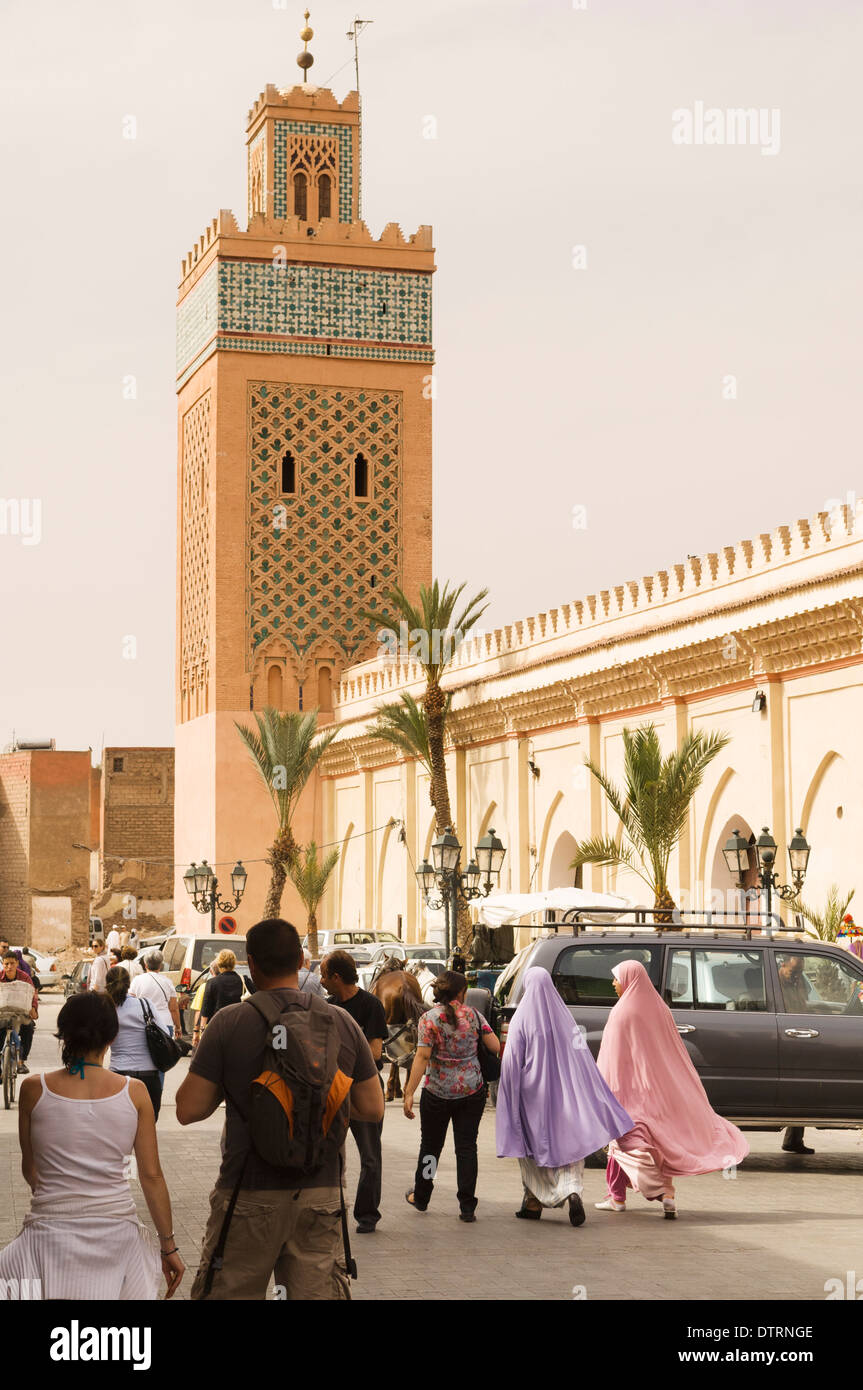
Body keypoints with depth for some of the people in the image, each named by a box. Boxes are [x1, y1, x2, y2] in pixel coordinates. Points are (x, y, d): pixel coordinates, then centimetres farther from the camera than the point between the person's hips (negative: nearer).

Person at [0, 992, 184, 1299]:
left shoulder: (34, 1089, -3)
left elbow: (29, 1170, 11)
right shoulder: (134, 1093, -3)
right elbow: (151, 1176, 0)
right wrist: (169, 1246, 10)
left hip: (50, 1232, -1)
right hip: (116, 1234, 1)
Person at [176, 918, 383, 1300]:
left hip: (250, 1195, -3)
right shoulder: (341, 1021, 1)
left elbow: (188, 1110, -8)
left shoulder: (230, 1022, -9)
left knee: (225, 1292, 10)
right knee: (320, 1291, 8)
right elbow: (372, 1108, 6)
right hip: (321, 1193, 3)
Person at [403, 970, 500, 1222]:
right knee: (467, 1147, 5)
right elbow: (496, 1047, -2)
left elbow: (422, 1057, -14)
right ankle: (467, 1207, 2)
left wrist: (409, 1093, -14)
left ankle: (421, 1197, 32)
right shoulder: (474, 1015, -2)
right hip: (472, 1092, 1)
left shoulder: (429, 1019, -8)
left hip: (438, 1092, -1)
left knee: (430, 1146, 15)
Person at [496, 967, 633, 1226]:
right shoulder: (563, 1015, 4)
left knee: (533, 1146, 11)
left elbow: (511, 1062, -11)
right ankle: (572, 1191, -18)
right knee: (569, 1142, 5)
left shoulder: (522, 1018, -8)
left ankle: (533, 1203, 17)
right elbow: (583, 1058, 5)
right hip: (564, 1093, 3)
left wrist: (510, 1095, -3)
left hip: (532, 1092, -3)